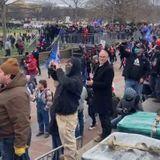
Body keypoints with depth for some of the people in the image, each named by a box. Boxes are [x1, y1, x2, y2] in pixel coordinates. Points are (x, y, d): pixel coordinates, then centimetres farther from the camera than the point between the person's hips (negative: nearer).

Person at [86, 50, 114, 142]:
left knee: (105, 116, 0)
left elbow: (106, 84, -24)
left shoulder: (109, 68, -19)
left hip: (104, 97, -9)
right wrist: (91, 81, 1)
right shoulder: (100, 66, 10)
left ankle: (106, 135, 12)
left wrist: (93, 83, -22)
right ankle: (105, 133, 31)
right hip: (99, 96, 9)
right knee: (102, 115, 18)